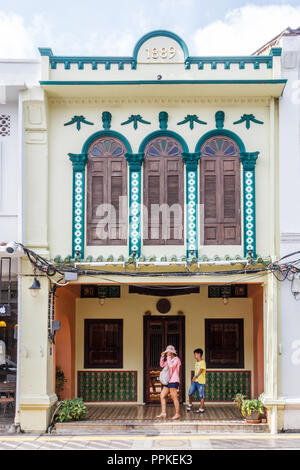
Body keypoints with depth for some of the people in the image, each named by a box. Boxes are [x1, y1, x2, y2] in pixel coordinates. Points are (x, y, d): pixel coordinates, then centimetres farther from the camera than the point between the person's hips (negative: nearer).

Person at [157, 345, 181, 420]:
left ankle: (177, 414, 2)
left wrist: (168, 357, -14)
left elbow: (171, 366, -23)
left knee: (174, 397, -5)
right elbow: (162, 365, 19)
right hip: (168, 381, 9)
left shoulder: (176, 359, -8)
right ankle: (163, 413, 9)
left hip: (174, 381, -9)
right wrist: (162, 357, 8)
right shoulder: (170, 360, 17)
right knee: (162, 396, 6)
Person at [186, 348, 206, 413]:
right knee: (190, 393, 4)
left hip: (201, 381, -7)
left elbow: (201, 370, -21)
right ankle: (190, 404, 25)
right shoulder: (196, 362, 16)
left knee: (201, 396, 0)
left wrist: (195, 377, -30)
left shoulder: (202, 362, -10)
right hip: (194, 381, 7)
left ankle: (201, 408, 7)